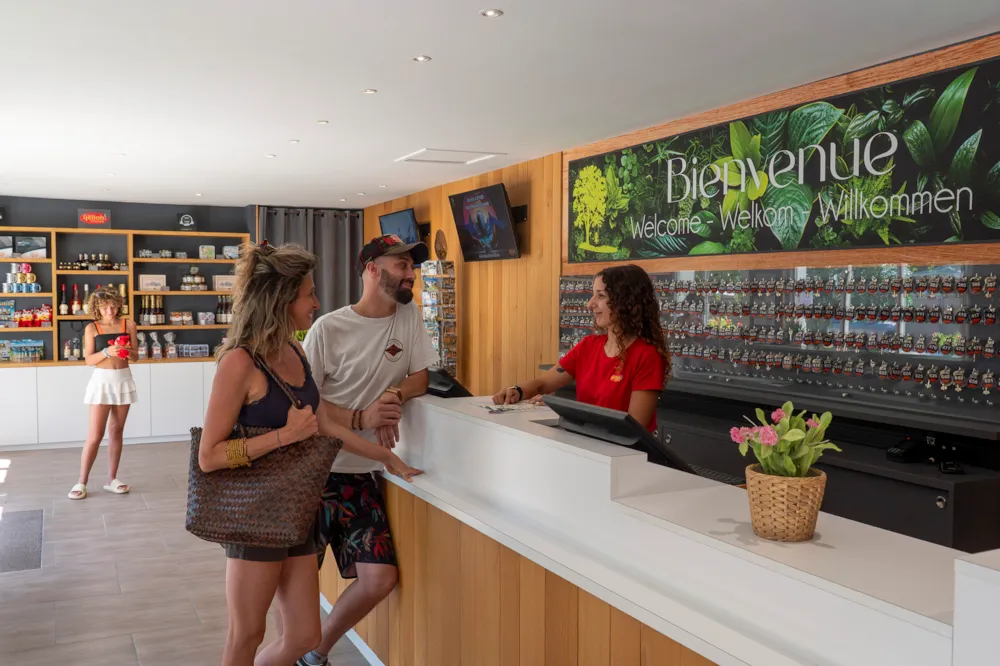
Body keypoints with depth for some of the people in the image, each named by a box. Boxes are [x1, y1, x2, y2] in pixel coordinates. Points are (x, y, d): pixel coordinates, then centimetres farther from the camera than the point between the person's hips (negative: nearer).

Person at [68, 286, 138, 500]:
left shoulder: (128, 324, 2)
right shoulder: (92, 328, -4)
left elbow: (135, 356, 4)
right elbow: (89, 359, -8)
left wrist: (127, 351, -18)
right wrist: (107, 352, -24)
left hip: (123, 380, 3)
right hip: (102, 381, -3)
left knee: (116, 432, 9)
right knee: (95, 435, -5)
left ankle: (112, 479, 17)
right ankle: (82, 482, 5)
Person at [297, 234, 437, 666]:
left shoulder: (409, 315, 3)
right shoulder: (329, 328, -12)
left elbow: (422, 376, 6)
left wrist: (394, 395, -15)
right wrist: (360, 419, -24)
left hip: (361, 474, 4)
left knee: (380, 580, -1)